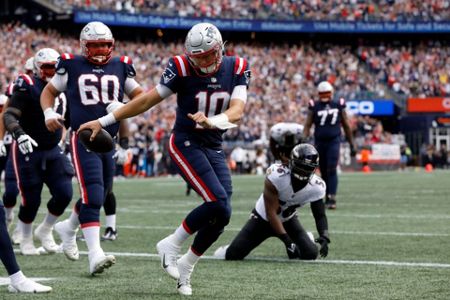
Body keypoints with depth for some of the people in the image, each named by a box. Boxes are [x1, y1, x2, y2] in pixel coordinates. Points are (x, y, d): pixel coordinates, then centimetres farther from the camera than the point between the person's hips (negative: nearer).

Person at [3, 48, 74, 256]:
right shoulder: (28, 87, -13)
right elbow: (9, 115, -22)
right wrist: (19, 134, -38)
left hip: (53, 151, 5)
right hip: (29, 151, -5)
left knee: (64, 194, -8)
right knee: (31, 199, -3)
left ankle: (45, 231, 17)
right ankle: (26, 240, 22)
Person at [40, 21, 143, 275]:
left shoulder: (121, 67, 9)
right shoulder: (71, 66, 2)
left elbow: (141, 96, 14)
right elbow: (49, 91, 13)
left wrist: (124, 108, -6)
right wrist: (49, 112, -6)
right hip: (83, 138, -5)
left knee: (99, 194, 15)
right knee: (93, 195, -17)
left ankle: (69, 227, 43)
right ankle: (96, 254, -22)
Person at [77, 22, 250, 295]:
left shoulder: (236, 69, -4)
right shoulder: (182, 69, -12)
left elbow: (237, 110, -16)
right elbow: (147, 101, -6)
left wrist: (213, 121, -38)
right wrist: (104, 122, -5)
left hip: (215, 148, 5)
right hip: (186, 144, -5)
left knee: (220, 216, -3)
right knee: (219, 206, -21)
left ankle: (186, 265, 15)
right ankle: (171, 245, -3)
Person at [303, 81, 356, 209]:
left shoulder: (338, 106, 4)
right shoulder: (314, 107, 3)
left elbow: (346, 126, 11)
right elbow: (307, 126, -1)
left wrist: (352, 145, 11)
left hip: (334, 141, -2)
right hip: (319, 142, 2)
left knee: (332, 170, -15)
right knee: (323, 172, 9)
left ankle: (332, 199, -18)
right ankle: (328, 197, 22)